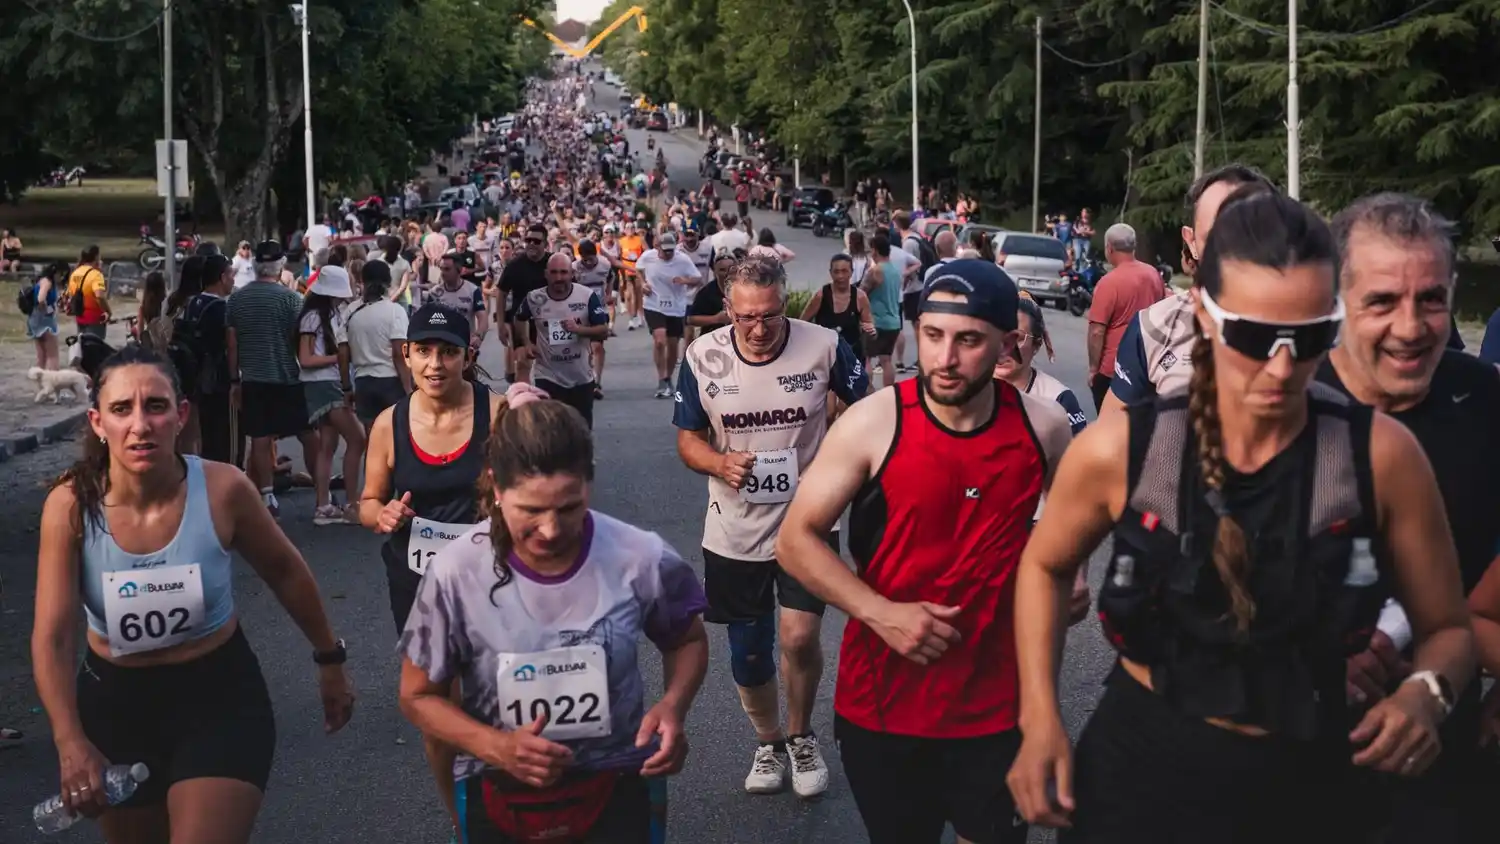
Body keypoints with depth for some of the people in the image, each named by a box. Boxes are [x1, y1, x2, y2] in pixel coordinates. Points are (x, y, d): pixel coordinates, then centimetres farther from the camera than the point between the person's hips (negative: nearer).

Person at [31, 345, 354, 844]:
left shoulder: (223, 489, -17)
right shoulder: (71, 505, -17)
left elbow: (284, 571, 1)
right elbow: (52, 638, -19)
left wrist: (329, 660, 10)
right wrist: (70, 742, -34)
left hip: (220, 695, -2)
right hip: (115, 702, 2)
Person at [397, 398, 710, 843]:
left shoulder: (641, 559, -17)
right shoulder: (456, 574, -18)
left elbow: (687, 641, 3)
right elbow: (419, 696, -5)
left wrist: (673, 705, -17)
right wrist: (496, 747, -22)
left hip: (614, 785, 0)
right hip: (498, 795, 0)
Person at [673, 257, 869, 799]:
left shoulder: (825, 346, -13)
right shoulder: (702, 357, -8)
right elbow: (688, 439, 2)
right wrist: (720, 463, -19)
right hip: (735, 530, 2)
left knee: (799, 636, -16)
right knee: (748, 655, 12)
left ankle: (801, 736, 14)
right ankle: (768, 742, 40)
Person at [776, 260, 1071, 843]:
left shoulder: (1043, 428, -7)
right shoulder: (872, 424, -15)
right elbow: (796, 540, -10)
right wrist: (881, 614, -21)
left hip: (997, 704, 2)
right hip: (882, 702, -1)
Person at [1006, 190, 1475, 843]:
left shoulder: (1382, 455, -14)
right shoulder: (1121, 448, -14)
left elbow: (1447, 628, 1)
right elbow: (1044, 565, 7)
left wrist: (1426, 693, -21)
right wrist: (1040, 718, -3)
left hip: (1300, 786, 1)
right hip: (1136, 767, 0)